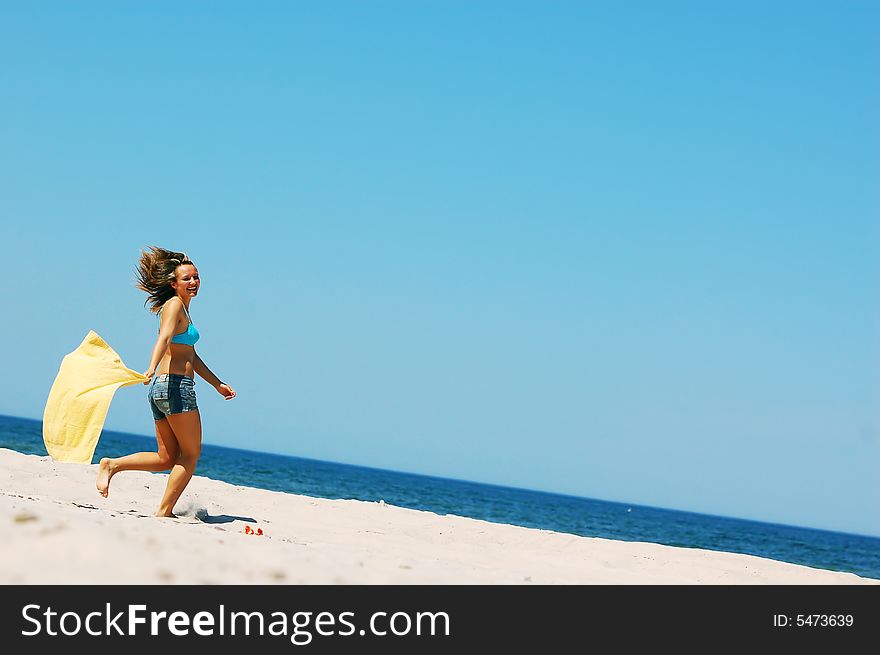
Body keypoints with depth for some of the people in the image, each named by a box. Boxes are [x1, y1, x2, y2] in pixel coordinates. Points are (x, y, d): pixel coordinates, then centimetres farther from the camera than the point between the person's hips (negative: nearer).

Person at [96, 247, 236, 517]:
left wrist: (218, 384, 35)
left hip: (161, 389, 9)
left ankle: (112, 465, 6)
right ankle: (164, 511, 0)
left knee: (167, 458, 13)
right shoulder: (174, 304, -6)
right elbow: (164, 337, -26)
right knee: (191, 453, 0)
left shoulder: (183, 308, 22)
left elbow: (191, 356, 30)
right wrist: (152, 368, -42)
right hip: (176, 385, -9)